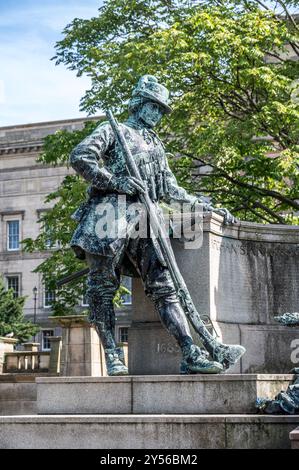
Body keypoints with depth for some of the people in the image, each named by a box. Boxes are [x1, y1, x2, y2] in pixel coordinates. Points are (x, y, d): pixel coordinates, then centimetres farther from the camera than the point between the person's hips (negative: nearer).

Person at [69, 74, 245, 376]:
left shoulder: (156, 146, 31)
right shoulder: (112, 131, 12)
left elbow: (171, 190, 30)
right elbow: (79, 158, -3)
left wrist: (208, 208, 22)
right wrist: (117, 182, -10)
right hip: (110, 214, -5)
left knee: (163, 287, -7)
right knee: (102, 289, -5)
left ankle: (192, 355, -18)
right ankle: (112, 358, 0)